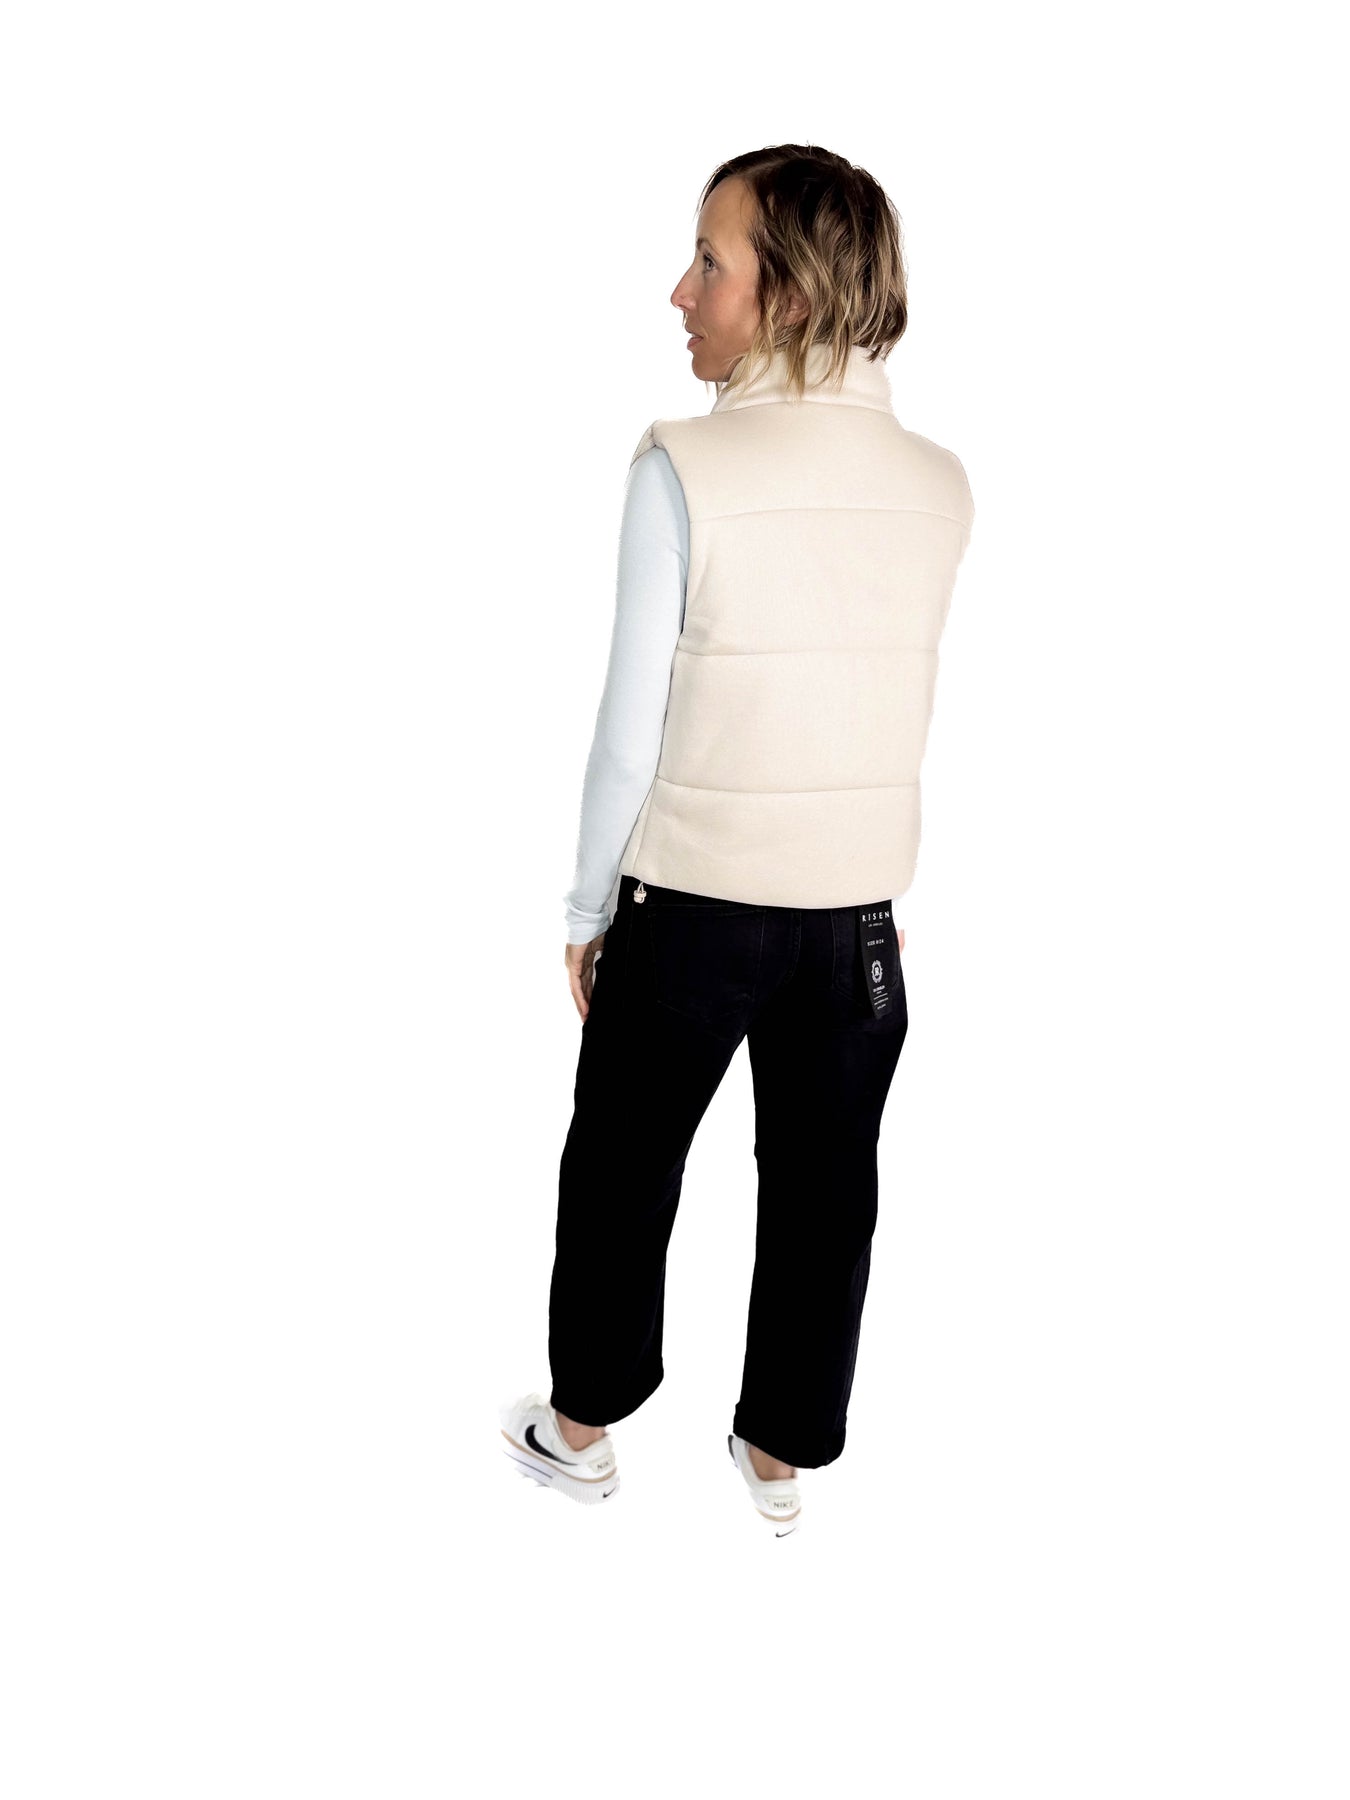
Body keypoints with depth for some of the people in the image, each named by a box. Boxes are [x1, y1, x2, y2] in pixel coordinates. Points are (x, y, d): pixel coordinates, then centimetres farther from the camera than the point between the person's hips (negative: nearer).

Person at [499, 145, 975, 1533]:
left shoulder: (683, 467, -16)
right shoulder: (941, 484, -3)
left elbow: (631, 728, -12)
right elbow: (897, 697, 3)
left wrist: (587, 912, -2)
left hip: (694, 901, -3)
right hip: (863, 904, 4)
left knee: (624, 1169, 17)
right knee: (824, 1188, 16)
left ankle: (582, 1429, 36)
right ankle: (780, 1457, 35)